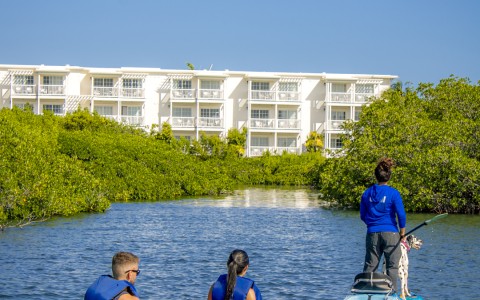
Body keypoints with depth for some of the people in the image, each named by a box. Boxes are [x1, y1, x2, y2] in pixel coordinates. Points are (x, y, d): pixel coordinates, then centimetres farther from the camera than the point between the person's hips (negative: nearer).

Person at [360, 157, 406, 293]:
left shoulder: (367, 193, 4)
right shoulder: (393, 193, -8)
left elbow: (362, 215, 10)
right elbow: (401, 214, -9)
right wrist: (402, 232, 4)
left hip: (372, 234, 3)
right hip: (390, 233, -3)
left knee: (369, 266, 10)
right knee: (392, 266, 3)